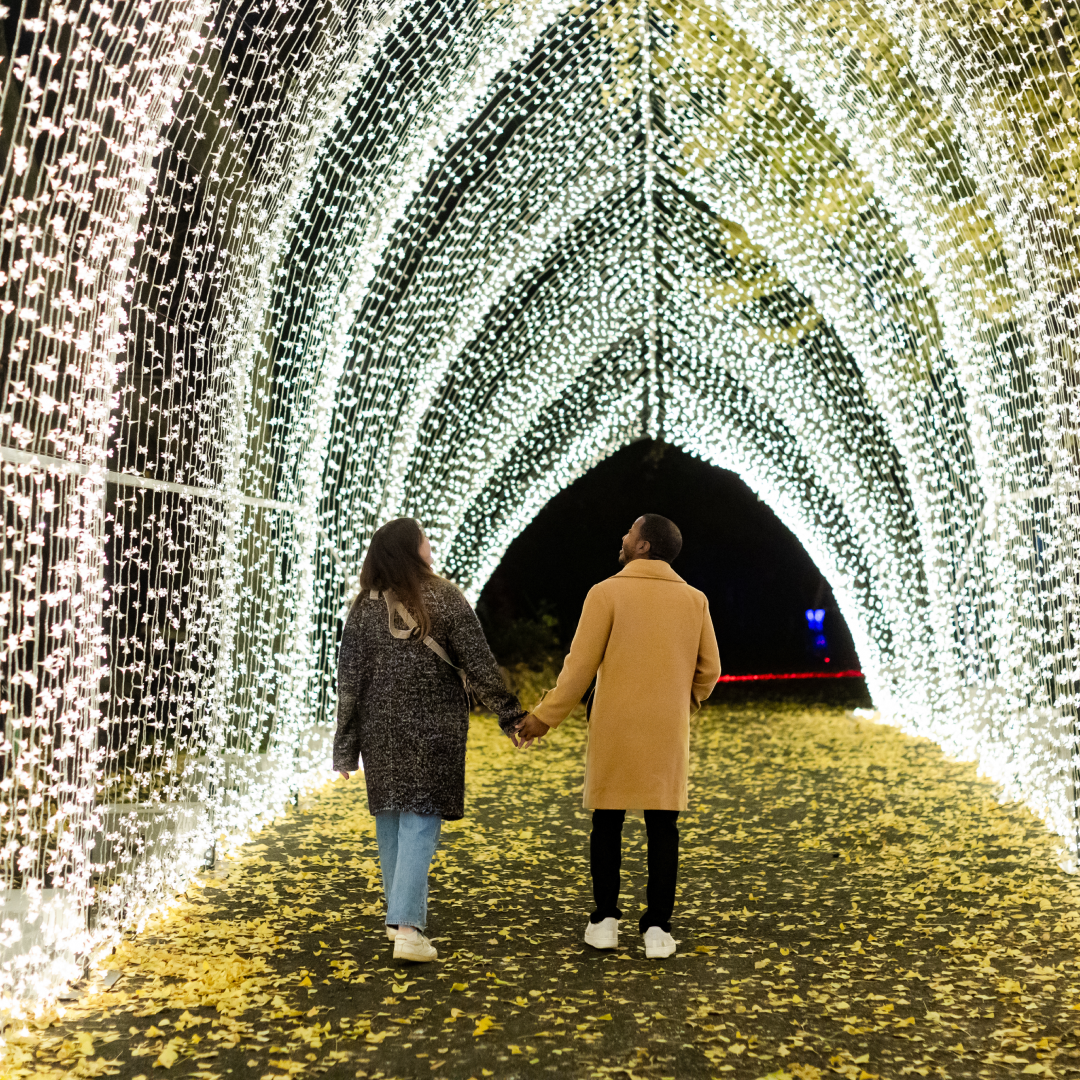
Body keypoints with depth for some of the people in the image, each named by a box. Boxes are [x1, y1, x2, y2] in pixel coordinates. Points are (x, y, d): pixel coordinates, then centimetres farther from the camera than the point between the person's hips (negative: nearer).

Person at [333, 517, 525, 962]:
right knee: (420, 820, -2)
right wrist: (511, 715, 3)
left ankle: (401, 916, 27)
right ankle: (407, 927, -10)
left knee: (389, 818, 16)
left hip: (380, 730, 3)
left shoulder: (364, 607, -1)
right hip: (433, 729, -3)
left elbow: (349, 679, 0)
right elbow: (479, 665, -7)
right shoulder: (444, 599, -7)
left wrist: (346, 746, 6)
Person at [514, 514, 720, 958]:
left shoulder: (607, 593, -6)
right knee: (662, 825, 6)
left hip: (614, 727, -2)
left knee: (607, 821, 10)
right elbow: (708, 670, 7)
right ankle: (658, 927, 6)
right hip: (668, 731, 2)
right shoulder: (694, 600, 4)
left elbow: (580, 664, -9)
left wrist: (545, 716, -2)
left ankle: (605, 920, 13)